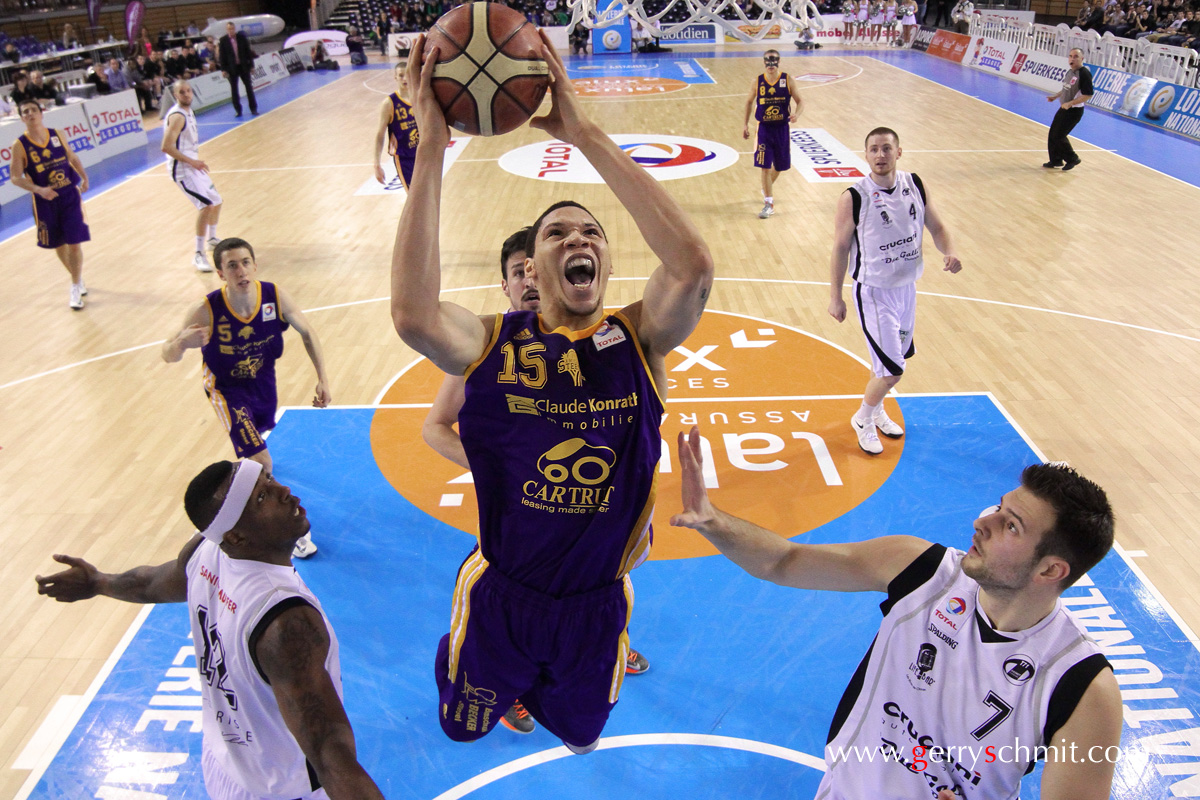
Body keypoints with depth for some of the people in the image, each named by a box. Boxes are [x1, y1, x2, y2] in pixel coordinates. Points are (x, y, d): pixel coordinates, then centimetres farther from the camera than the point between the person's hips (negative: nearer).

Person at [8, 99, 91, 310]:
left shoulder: (57, 135, -1)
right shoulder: (20, 146, -9)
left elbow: (73, 158, 12)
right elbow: (16, 178, -10)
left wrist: (84, 177, -5)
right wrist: (39, 190, -25)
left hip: (70, 195, 1)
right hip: (45, 201, -1)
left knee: (74, 243, -3)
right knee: (58, 245, 11)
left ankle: (75, 288, 9)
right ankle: (77, 278, 34)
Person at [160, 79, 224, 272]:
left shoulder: (189, 111, 11)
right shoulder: (177, 116, -18)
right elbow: (166, 147, -25)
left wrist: (197, 160, 13)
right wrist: (192, 161, -21)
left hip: (193, 165, 10)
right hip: (181, 169, -10)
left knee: (216, 201, 21)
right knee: (206, 205, -22)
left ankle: (212, 238, 44)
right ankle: (199, 255, -18)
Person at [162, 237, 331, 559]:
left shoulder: (275, 297, -25)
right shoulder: (207, 312, -33)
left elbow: (307, 333, -8)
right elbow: (167, 355, -25)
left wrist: (323, 379, -13)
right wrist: (181, 342, -49)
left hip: (263, 379, 4)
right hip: (227, 388, -4)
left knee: (260, 432, 32)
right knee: (261, 461, -13)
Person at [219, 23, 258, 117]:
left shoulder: (242, 37, 0)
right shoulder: (223, 40, -3)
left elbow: (248, 51, 5)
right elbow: (222, 56, -2)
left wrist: (251, 65, 2)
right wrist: (223, 69, -7)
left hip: (244, 66, 1)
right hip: (231, 68, -1)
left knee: (249, 87, 4)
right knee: (234, 89, 2)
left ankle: (253, 108, 12)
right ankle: (238, 110, 9)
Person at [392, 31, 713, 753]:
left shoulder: (640, 339, -14)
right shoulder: (492, 342, -15)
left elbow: (694, 264, -36)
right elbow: (412, 313, -39)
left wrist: (583, 133, -36)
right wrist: (432, 146, -38)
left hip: (597, 605, 1)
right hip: (501, 597, -1)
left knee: (581, 735, 29)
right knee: (463, 728, 25)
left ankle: (541, 690, 65)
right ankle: (510, 686, 60)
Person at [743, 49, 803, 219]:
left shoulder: (787, 80, -5)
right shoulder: (758, 81, -3)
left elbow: (800, 101, -2)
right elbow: (749, 102, 11)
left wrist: (796, 113, -23)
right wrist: (745, 124, 9)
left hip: (782, 128, 1)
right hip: (764, 129, -1)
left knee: (780, 165, 14)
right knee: (765, 167, -7)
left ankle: (767, 188, 44)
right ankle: (769, 204, 0)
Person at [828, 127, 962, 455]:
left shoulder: (915, 185, -2)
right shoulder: (854, 198, -17)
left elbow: (936, 227, 8)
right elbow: (840, 248, -9)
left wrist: (949, 253, -13)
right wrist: (835, 297, -7)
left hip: (906, 287, 6)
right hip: (874, 292, -6)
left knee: (890, 358, 20)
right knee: (892, 370, -9)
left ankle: (876, 410, 45)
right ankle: (863, 419, 18)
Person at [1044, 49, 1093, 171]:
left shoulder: (1084, 74, -19)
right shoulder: (1070, 72, 8)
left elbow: (1088, 95, -23)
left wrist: (1070, 103, -25)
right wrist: (1055, 96, 12)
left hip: (1074, 111, -9)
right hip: (1064, 109, 9)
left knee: (1058, 136, -8)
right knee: (1052, 134, 10)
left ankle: (1072, 159, 10)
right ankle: (1056, 160, 23)